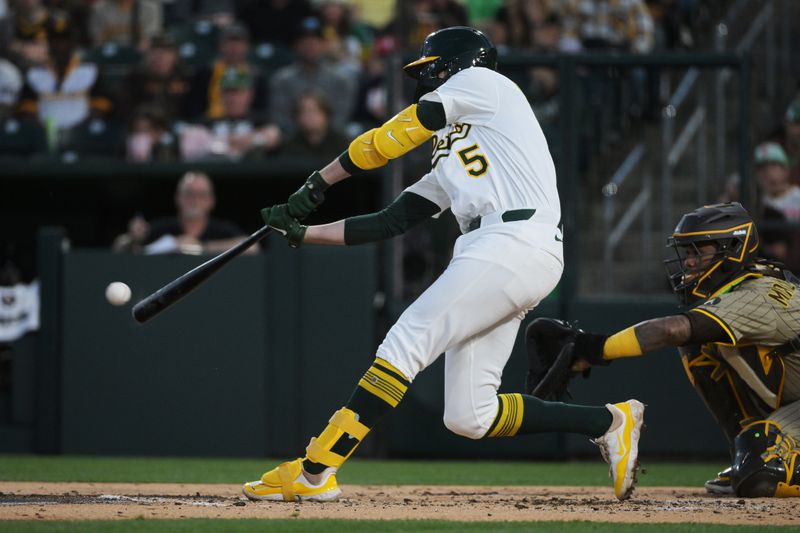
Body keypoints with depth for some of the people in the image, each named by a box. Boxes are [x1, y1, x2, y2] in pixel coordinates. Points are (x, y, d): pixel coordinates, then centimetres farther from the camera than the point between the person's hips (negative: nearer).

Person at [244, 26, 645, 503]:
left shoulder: (481, 81, 10)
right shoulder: (450, 166, 32)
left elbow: (391, 139, 7)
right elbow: (391, 222, 27)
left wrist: (319, 182, 14)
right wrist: (303, 232, 21)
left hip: (514, 243, -9)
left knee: (406, 343, -13)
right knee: (469, 417, 2)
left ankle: (313, 473, -17)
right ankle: (609, 422, 10)